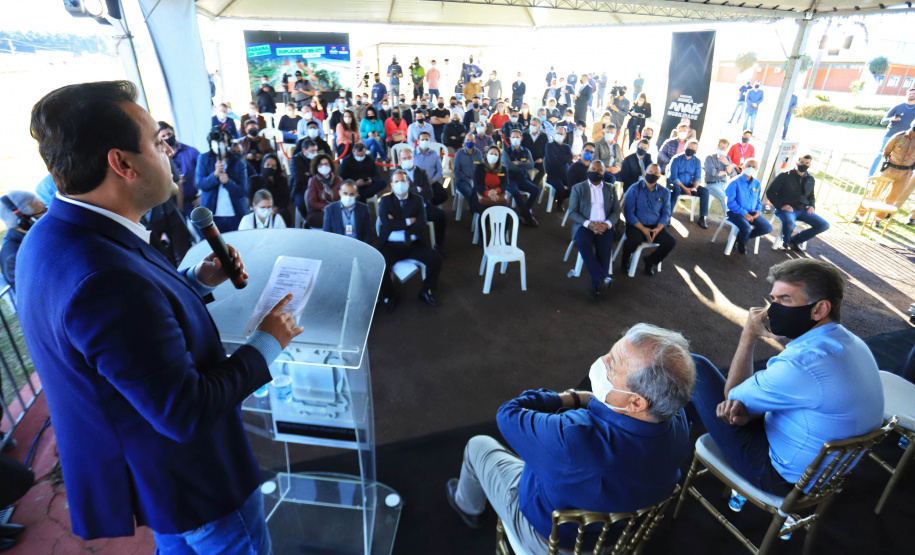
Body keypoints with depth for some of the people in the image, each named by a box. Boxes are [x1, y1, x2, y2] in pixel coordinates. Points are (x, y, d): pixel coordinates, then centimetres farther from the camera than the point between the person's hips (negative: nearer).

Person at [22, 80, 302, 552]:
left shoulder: (52, 236, -6)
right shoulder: (104, 279, -38)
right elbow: (186, 413, -32)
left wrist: (195, 281, -1)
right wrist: (267, 344, -21)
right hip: (192, 482, -9)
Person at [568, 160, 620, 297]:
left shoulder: (611, 188, 19)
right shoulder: (578, 188, 12)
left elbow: (616, 211, 11)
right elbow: (572, 212, 2)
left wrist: (607, 224, -11)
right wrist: (589, 224, -14)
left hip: (605, 226, 1)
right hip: (585, 225, -1)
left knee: (605, 246, -31)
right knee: (583, 244, -35)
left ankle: (597, 284, -32)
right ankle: (602, 278, -38)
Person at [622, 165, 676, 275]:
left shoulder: (664, 192, 9)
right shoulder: (634, 189, -3)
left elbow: (666, 213, 8)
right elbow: (628, 212, -9)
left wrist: (658, 229, -12)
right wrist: (643, 229, -16)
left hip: (655, 227, 4)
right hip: (636, 225, -4)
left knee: (671, 242, -20)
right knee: (634, 240, -36)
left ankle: (650, 261, 9)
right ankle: (625, 260, 1)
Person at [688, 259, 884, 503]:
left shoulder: (803, 363, -35)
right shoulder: (852, 343, -4)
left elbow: (732, 395, -16)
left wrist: (749, 336, -10)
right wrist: (749, 413, -12)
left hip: (783, 479, -9)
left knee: (695, 368, -8)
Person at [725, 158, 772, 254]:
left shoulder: (757, 183, 12)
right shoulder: (735, 182, -9)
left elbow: (758, 200, 20)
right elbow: (730, 202, -15)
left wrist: (758, 210, -1)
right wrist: (744, 213, -20)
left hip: (751, 213, 7)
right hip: (735, 213, -6)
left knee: (767, 227, -12)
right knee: (746, 228, -33)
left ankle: (741, 238, 8)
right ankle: (741, 243, 4)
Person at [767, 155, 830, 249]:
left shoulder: (811, 180, 16)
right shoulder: (784, 176, -1)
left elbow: (811, 197, 29)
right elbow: (770, 192, -2)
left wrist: (812, 206, 6)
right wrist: (781, 206, -15)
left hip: (803, 210, 6)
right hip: (786, 209, -6)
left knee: (824, 225, -10)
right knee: (789, 223, -40)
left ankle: (794, 240, 1)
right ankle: (786, 243, -6)